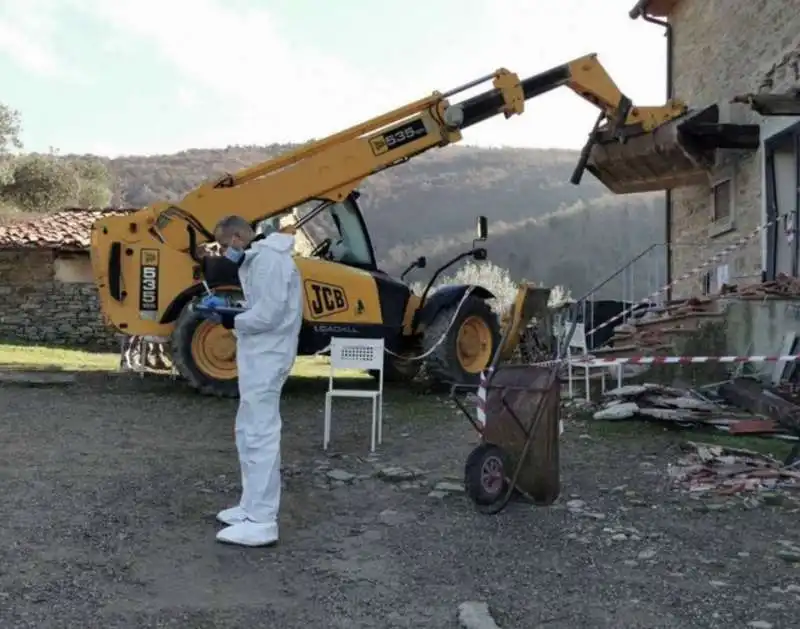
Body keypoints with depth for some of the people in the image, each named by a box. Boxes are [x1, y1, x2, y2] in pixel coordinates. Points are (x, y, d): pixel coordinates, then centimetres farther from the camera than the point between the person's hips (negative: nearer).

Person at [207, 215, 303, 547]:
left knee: (260, 435, -9)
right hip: (259, 356, 11)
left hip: (266, 358, -11)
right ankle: (252, 507, 27)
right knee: (249, 432, 17)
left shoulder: (268, 260, -17)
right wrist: (231, 309, 5)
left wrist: (234, 321, -9)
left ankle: (261, 523, -4)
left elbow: (269, 314, -24)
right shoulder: (259, 258, 17)